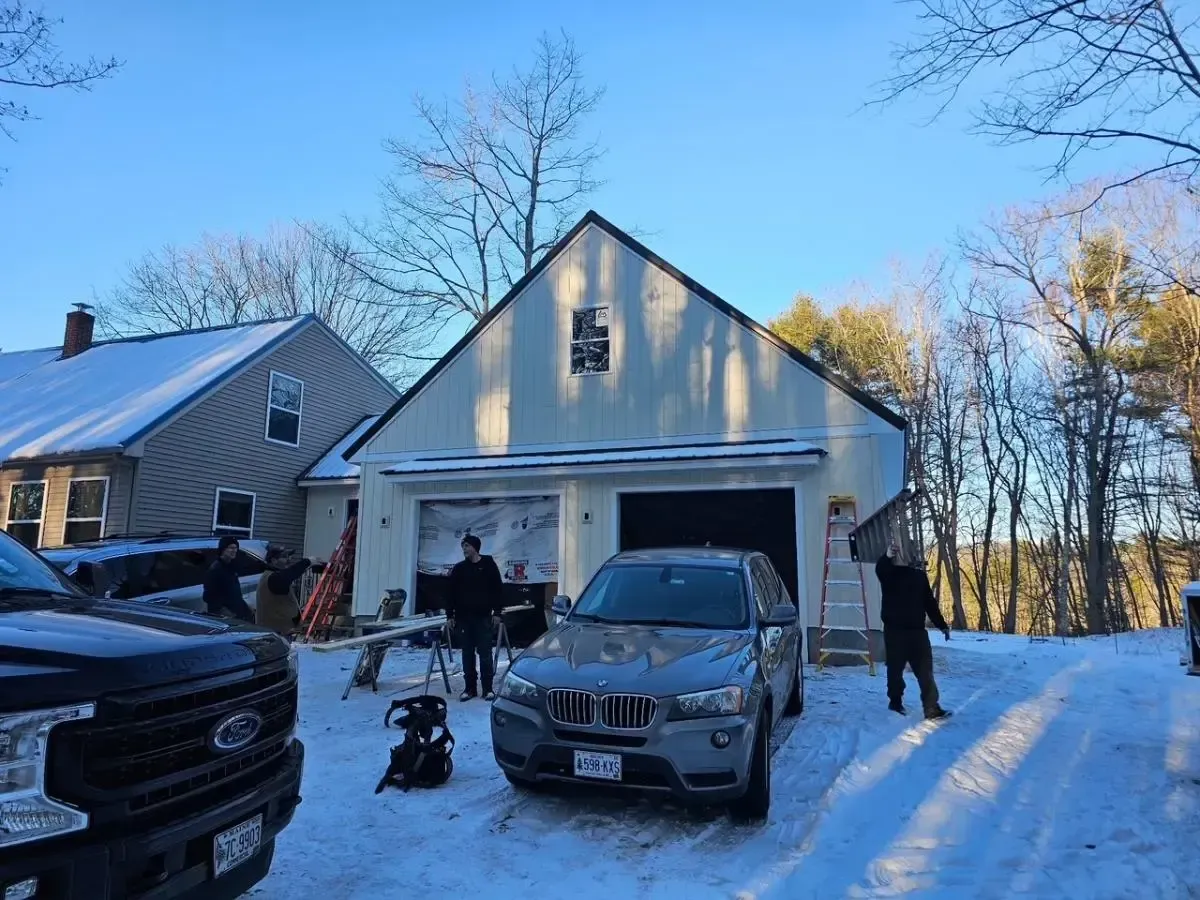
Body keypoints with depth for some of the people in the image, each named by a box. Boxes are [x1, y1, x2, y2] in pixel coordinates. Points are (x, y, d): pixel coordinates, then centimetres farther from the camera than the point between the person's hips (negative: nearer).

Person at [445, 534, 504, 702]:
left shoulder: (489, 565, 0)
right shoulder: (458, 568, 6)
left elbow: (498, 589, 1)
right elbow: (450, 592, 8)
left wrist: (497, 612, -4)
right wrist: (450, 615, 3)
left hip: (483, 617, -2)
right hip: (463, 618, 2)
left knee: (485, 653, -2)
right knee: (467, 654, 6)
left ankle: (488, 688, 6)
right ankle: (470, 688, 14)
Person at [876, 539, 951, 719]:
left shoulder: (919, 574, 11)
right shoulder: (888, 573, -1)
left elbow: (930, 602, 15)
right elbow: (879, 568, -28)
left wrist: (941, 625, 11)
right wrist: (888, 556, -50)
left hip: (917, 630, 3)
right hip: (894, 631, -3)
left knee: (925, 670, -1)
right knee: (895, 669, 7)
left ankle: (932, 708, -2)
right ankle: (895, 702, 23)